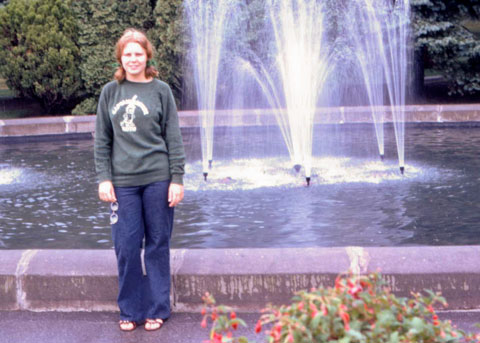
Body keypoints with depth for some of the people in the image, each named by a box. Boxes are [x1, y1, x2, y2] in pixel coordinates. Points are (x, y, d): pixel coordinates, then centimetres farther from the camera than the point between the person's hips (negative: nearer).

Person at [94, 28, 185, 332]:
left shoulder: (161, 90, 2)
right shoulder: (110, 92, 7)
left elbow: (174, 139, 1)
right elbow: (102, 140, 9)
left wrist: (177, 179, -4)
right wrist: (104, 178, 0)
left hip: (158, 179, -1)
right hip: (122, 181, 2)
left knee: (158, 245, 6)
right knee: (126, 247, 3)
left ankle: (157, 310, 18)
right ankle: (130, 310, 18)